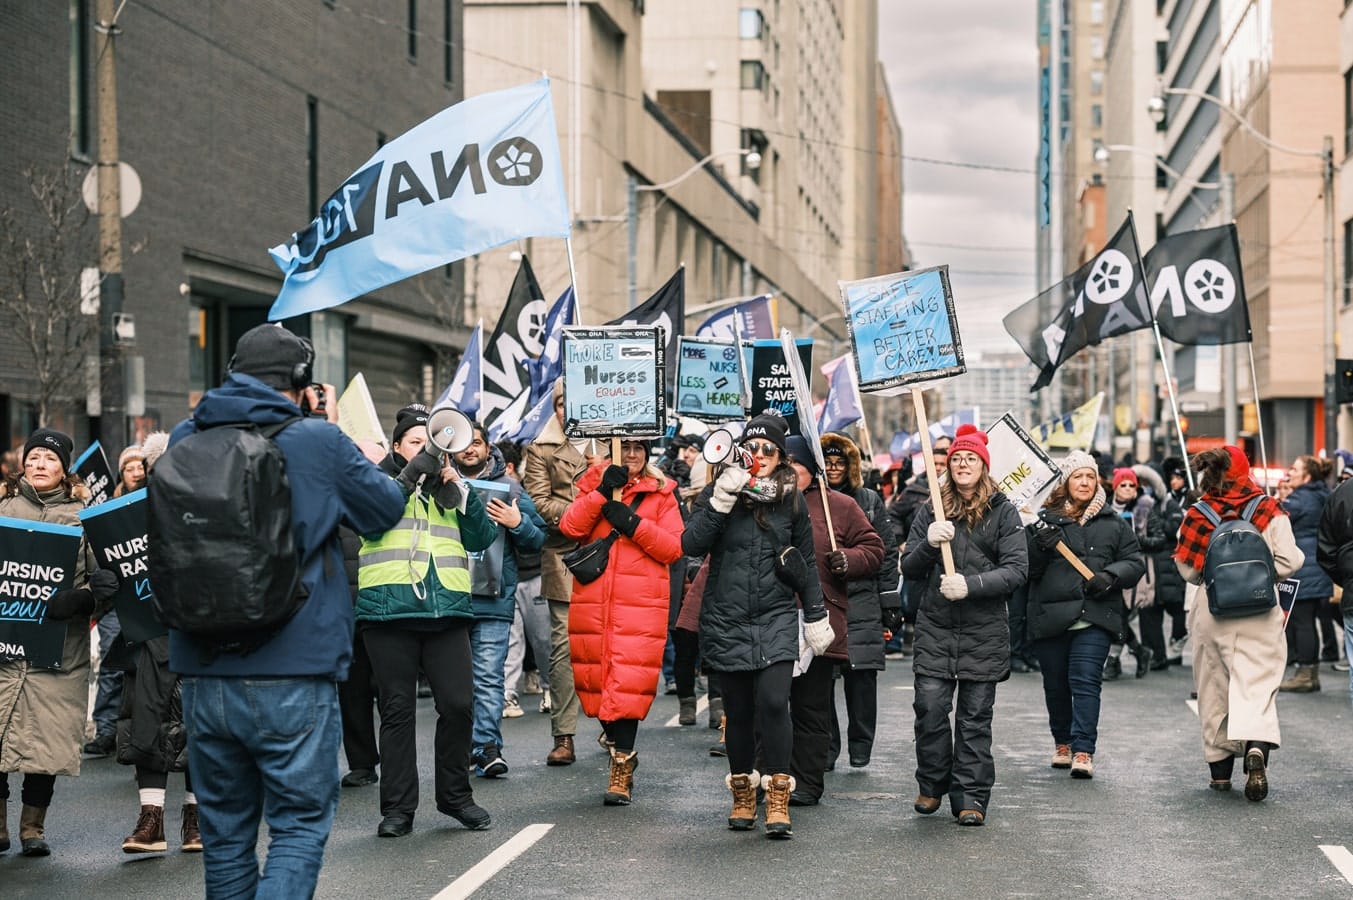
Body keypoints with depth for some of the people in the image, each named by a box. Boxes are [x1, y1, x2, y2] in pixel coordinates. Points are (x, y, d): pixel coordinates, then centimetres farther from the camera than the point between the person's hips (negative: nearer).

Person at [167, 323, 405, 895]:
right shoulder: (320, 441, -7)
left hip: (202, 674, 4)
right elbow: (386, 510, 6)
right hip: (293, 676, -4)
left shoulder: (186, 438, 4)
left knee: (224, 830, 14)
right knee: (299, 824, 3)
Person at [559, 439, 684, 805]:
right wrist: (602, 493, -10)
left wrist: (633, 523, -11)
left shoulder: (661, 493, 10)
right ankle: (621, 751, 23)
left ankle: (621, 765, -8)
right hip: (593, 601, 3)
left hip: (641, 604, -3)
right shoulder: (594, 484, 15)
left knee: (628, 681, -12)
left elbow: (673, 548, -1)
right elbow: (570, 528, -2)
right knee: (597, 677, 5)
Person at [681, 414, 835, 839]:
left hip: (776, 618, 0)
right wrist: (721, 501, -18)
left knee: (773, 702, -16)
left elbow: (806, 564, 13)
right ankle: (742, 795, 23)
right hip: (726, 620, 0)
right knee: (738, 710, 7)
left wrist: (816, 616, 12)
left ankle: (778, 799, -8)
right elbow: (691, 545, -10)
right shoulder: (719, 492, 2)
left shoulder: (792, 500, 6)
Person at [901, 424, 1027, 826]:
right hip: (935, 628, 2)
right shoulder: (931, 510, 10)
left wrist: (970, 586, -18)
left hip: (984, 630, -2)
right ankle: (932, 785, 15)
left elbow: (1016, 570, -6)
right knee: (930, 707, -4)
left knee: (975, 715, 2)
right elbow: (908, 568, 9)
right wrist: (929, 544, -12)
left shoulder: (1003, 512, 2)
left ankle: (971, 797, 9)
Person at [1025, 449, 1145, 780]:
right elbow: (1027, 569, 3)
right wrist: (1040, 546, -16)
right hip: (1050, 616, 1)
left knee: (1086, 681, -11)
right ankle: (1062, 742, 29)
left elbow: (1135, 563, 9)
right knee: (1055, 684, 10)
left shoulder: (1114, 523, 10)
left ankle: (1083, 751, -13)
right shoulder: (1045, 520, 5)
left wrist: (1111, 576, -9)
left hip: (1096, 616, -1)